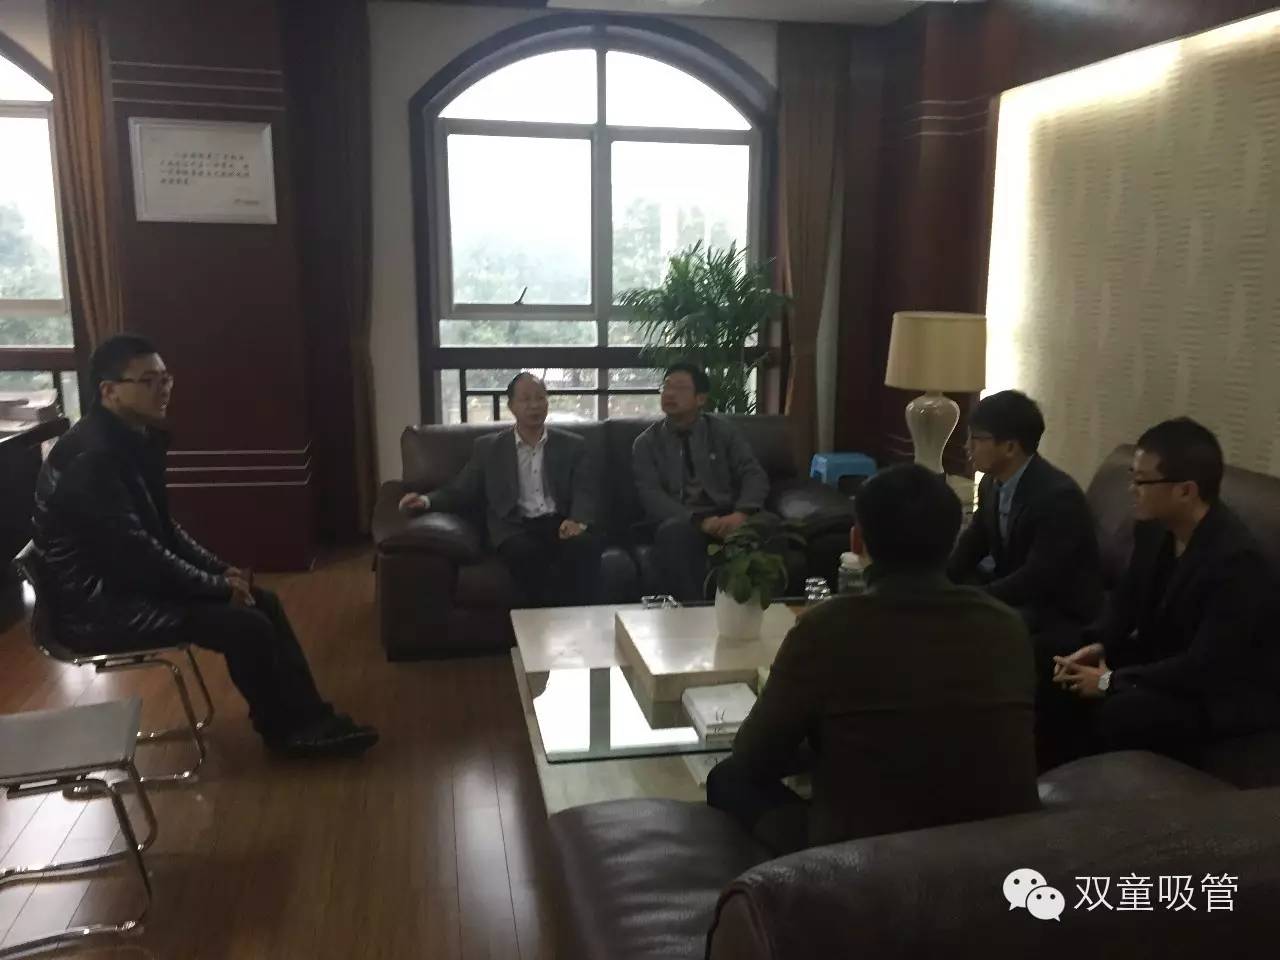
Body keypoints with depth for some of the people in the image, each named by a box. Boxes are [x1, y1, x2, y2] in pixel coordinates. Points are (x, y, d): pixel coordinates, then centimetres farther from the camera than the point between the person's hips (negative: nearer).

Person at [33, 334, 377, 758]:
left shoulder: (135, 439, 7)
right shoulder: (90, 457, -24)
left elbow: (162, 527, 14)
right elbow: (135, 551, -26)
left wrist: (220, 570, 2)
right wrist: (217, 586, -16)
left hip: (129, 580, 10)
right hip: (98, 604, -10)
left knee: (263, 601, 2)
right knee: (245, 626, -19)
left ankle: (309, 718, 5)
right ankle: (285, 729, 3)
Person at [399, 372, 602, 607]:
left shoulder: (573, 445, 15)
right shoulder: (488, 447, 16)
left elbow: (585, 493, 5)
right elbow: (462, 491, 14)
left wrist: (578, 520, -18)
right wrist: (427, 500, -8)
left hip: (560, 524, 1)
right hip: (514, 527, 0)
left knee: (584, 544, -35)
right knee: (525, 551, -36)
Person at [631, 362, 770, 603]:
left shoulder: (723, 430, 12)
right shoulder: (646, 443, 9)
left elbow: (754, 475, 3)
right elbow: (651, 495, -5)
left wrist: (741, 514, -20)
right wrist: (700, 520, -21)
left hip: (727, 517, 1)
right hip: (680, 521, -1)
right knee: (674, 532, -39)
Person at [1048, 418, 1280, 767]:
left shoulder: (1236, 559, -29)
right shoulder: (1154, 529, -5)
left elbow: (1206, 668, -30)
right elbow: (1128, 599, 10)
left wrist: (1111, 681, -25)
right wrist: (1099, 645, -9)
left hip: (1223, 696, -8)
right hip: (1162, 662, 8)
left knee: (1115, 712, -30)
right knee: (1064, 682, -7)